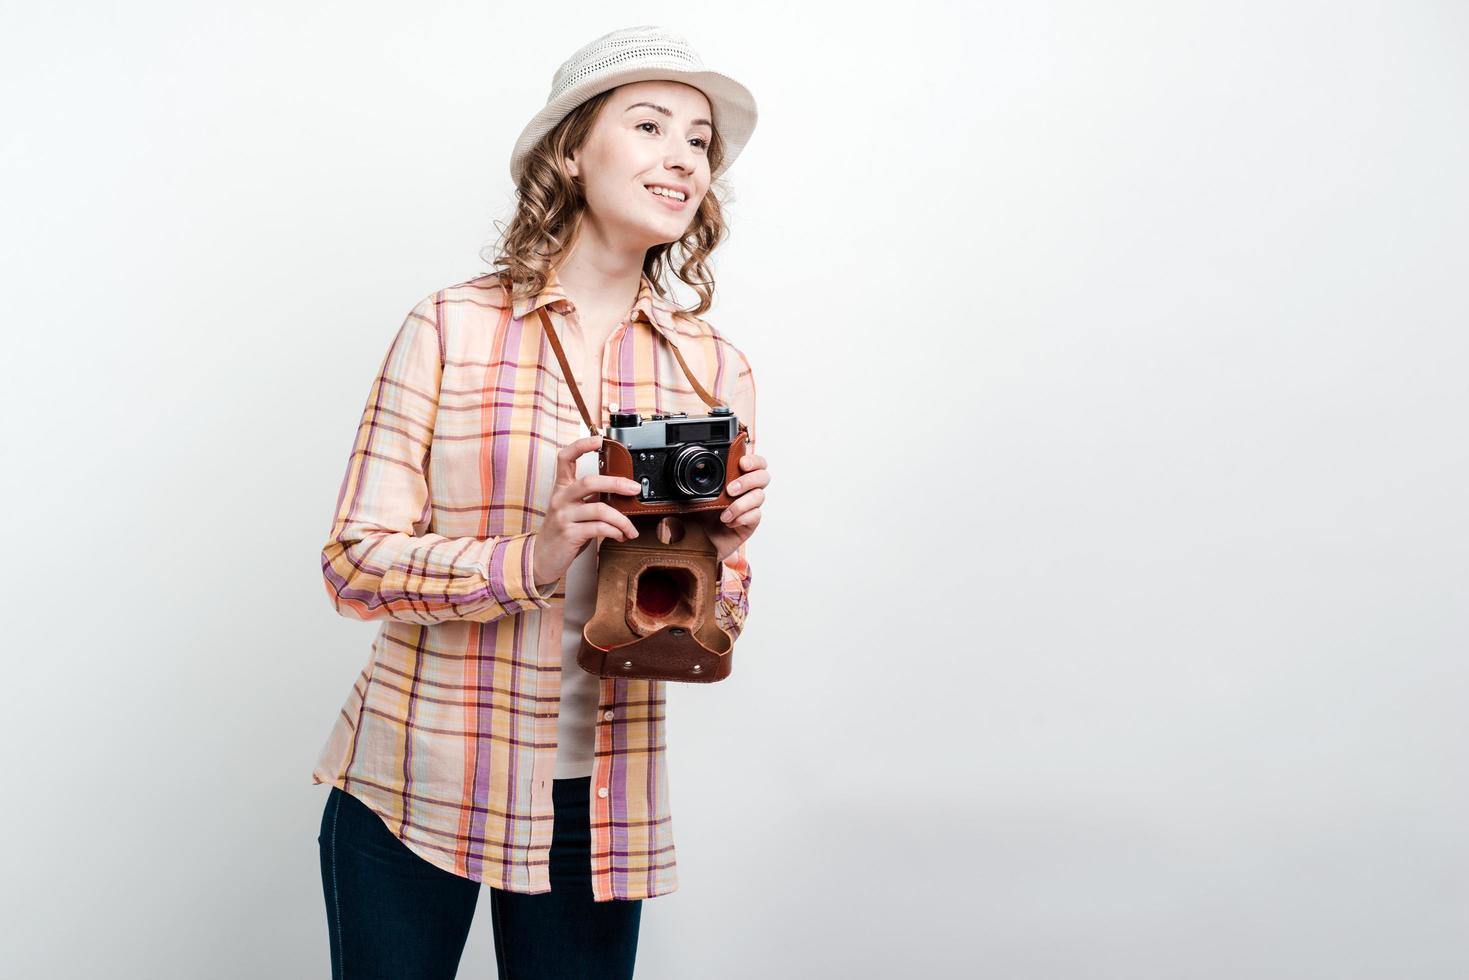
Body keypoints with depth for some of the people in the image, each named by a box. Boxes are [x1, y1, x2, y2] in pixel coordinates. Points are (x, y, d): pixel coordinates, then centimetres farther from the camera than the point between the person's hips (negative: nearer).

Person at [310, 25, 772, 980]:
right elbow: (354, 563, -9)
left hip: (597, 808, 3)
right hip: (414, 785, -2)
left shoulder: (716, 367, 2)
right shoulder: (452, 326, -7)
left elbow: (712, 630, 6)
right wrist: (527, 560, -24)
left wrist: (721, 550, -15)